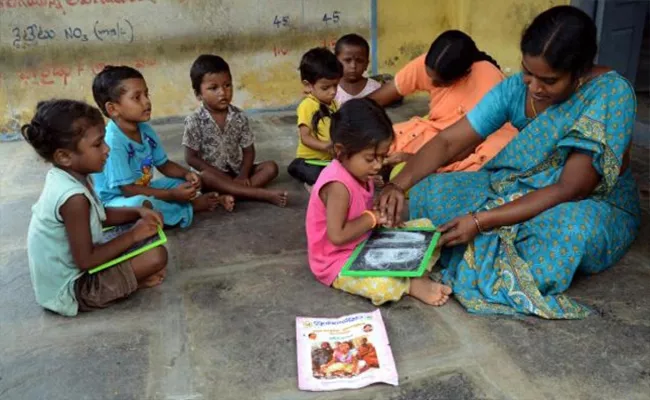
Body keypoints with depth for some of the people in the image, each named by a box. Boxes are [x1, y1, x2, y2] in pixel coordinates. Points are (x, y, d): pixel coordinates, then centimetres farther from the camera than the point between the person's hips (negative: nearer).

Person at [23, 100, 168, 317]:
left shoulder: (67, 176, -3)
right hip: (71, 288, -9)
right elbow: (86, 260, -28)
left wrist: (138, 212, -4)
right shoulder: (74, 197, -32)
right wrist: (133, 235, -19)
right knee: (156, 256, -21)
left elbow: (100, 216, 11)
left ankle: (131, 275, 4)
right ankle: (134, 280, 4)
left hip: (64, 271, 9)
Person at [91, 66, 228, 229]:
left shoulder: (145, 130, -2)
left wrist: (186, 174, -13)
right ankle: (191, 206, -20)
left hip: (142, 189, 9)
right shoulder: (113, 142, -28)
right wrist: (172, 194, -29)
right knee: (140, 204, -38)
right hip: (116, 200, -9)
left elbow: (164, 164, 9)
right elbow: (128, 190, -28)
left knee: (186, 182, 7)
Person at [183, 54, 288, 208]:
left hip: (237, 171, 4)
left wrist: (243, 175, -17)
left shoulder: (239, 117, -3)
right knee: (206, 177, -37)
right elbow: (191, 158, -10)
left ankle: (230, 193, -32)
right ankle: (263, 194, -37)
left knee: (271, 167, -14)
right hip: (213, 173, -4)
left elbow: (248, 151, 1)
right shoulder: (194, 121, -12)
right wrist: (219, 174, -19)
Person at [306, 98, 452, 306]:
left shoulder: (360, 172, 1)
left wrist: (381, 215, -8)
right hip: (338, 262, -9)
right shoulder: (338, 186, -29)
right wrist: (372, 218, -22)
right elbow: (337, 236, -32)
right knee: (383, 287, -36)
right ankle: (412, 285, -6)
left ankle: (417, 273, -11)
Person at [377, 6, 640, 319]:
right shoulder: (515, 88, -14)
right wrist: (399, 184, -31)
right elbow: (449, 141, -14)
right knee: (429, 191, -14)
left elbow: (569, 190, -29)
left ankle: (483, 265, -17)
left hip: (595, 206, -3)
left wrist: (481, 221, -34)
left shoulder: (612, 93, -26)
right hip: (522, 192, 4)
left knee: (574, 229, -42)